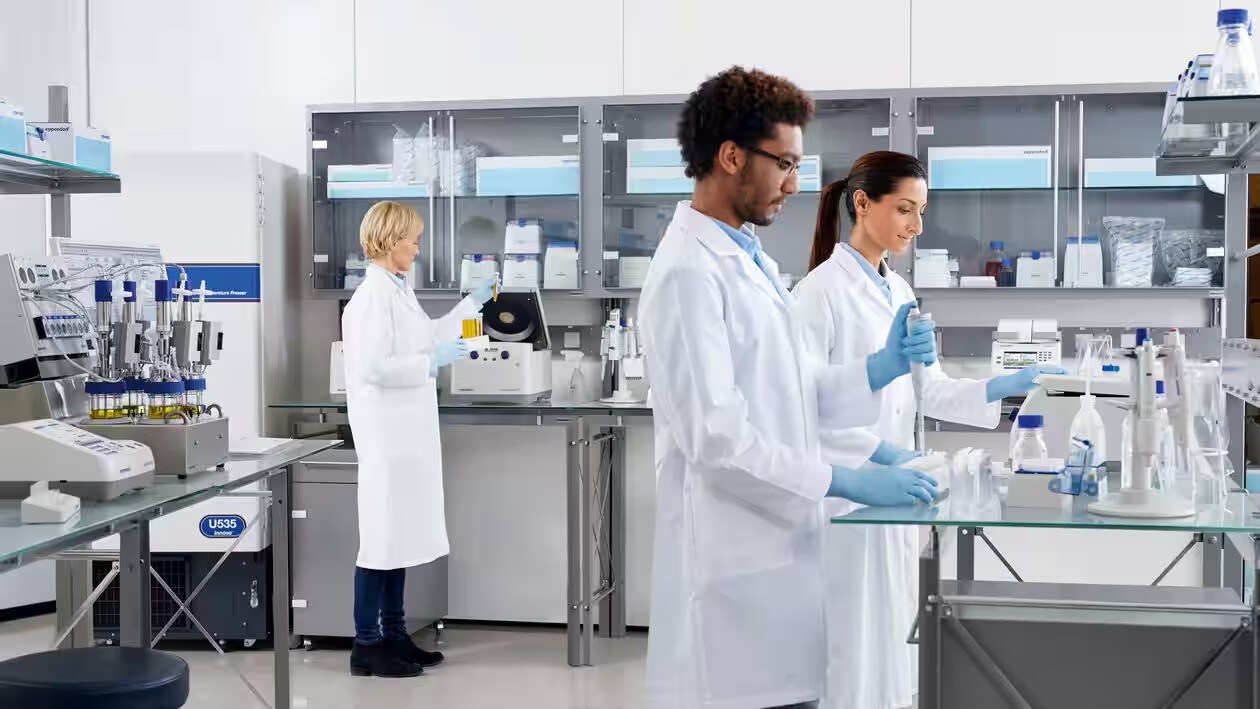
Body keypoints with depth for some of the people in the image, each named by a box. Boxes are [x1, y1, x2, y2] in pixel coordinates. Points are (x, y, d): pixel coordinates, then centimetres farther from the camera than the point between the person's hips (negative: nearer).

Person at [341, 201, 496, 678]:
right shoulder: (374, 295, -16)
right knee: (383, 536, -2)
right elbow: (372, 368, -23)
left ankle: (393, 636, 22)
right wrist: (432, 362, -17)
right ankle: (366, 647, 7)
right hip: (387, 433, -9)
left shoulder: (398, 290, 12)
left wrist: (472, 303, 29)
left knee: (399, 534, 13)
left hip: (407, 432, 9)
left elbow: (424, 338, 28)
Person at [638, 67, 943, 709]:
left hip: (774, 550, 9)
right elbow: (714, 439, -22)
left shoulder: (750, 261, 14)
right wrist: (846, 482, -19)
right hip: (733, 563, -9)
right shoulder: (689, 273, -16)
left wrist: (879, 369, 1)